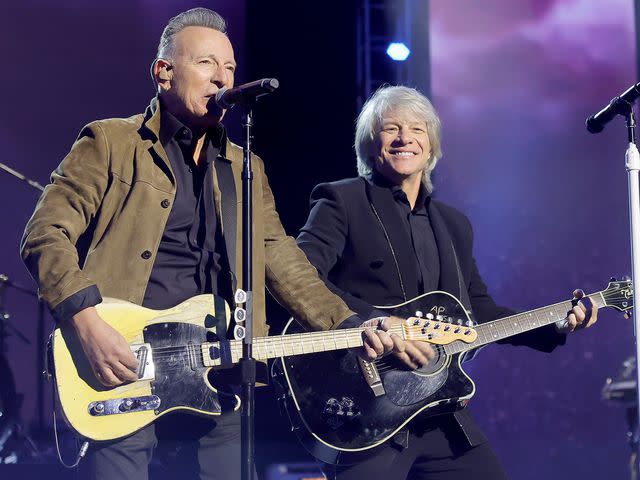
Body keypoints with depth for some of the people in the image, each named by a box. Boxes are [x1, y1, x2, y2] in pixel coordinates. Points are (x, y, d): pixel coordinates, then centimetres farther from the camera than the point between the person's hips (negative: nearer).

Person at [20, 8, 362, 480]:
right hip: (123, 373, -4)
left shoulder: (246, 169, 20)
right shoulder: (110, 143, 3)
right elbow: (46, 234, -4)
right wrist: (88, 322, -18)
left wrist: (353, 328, 0)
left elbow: (283, 264, 14)